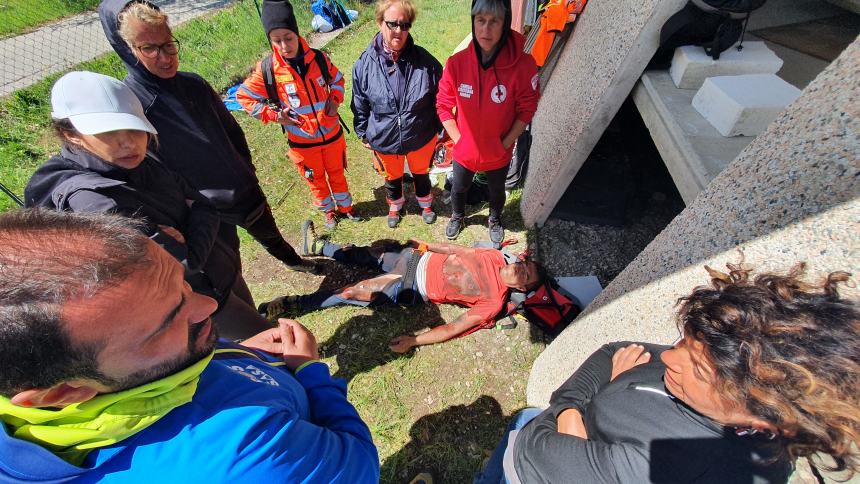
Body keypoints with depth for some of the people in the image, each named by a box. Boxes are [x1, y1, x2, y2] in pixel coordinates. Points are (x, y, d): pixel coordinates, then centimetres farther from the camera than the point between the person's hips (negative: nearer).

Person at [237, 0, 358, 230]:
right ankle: (328, 210, 42)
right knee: (316, 180, 17)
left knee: (337, 174, 19)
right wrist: (274, 115, -13)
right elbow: (243, 96, -3)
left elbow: (337, 79, 10)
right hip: (302, 141, -1)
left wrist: (335, 100, -7)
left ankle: (345, 206, 43)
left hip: (331, 134, 1)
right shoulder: (267, 70, -14)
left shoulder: (319, 58, -9)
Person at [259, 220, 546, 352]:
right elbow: (459, 250, 12)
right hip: (418, 258, 5)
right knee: (363, 255, 11)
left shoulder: (493, 302, -16)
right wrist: (429, 246, 15)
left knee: (353, 294, -7)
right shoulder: (496, 257, 0)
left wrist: (414, 341, -24)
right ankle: (317, 246, 37)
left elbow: (454, 328, -20)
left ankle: (291, 304, 12)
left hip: (412, 289, -5)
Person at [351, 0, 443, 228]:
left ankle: (425, 204, 54)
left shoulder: (424, 61, -15)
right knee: (392, 178, 24)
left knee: (421, 174, 24)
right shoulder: (364, 64, -13)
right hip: (384, 140, 1)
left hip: (421, 138, 0)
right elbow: (359, 104, 0)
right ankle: (395, 205, 55)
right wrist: (363, 134, 7)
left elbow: (439, 97, -3)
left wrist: (439, 129, 3)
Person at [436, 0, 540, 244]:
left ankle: (495, 219, 57)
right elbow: (443, 105, -7)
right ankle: (457, 216, 57)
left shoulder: (522, 65, -21)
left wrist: (506, 142, -11)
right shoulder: (456, 63, -18)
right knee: (459, 188, 24)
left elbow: (526, 109, -9)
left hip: (499, 154, 0)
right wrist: (458, 139, -9)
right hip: (464, 151, 1)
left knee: (496, 191, 24)